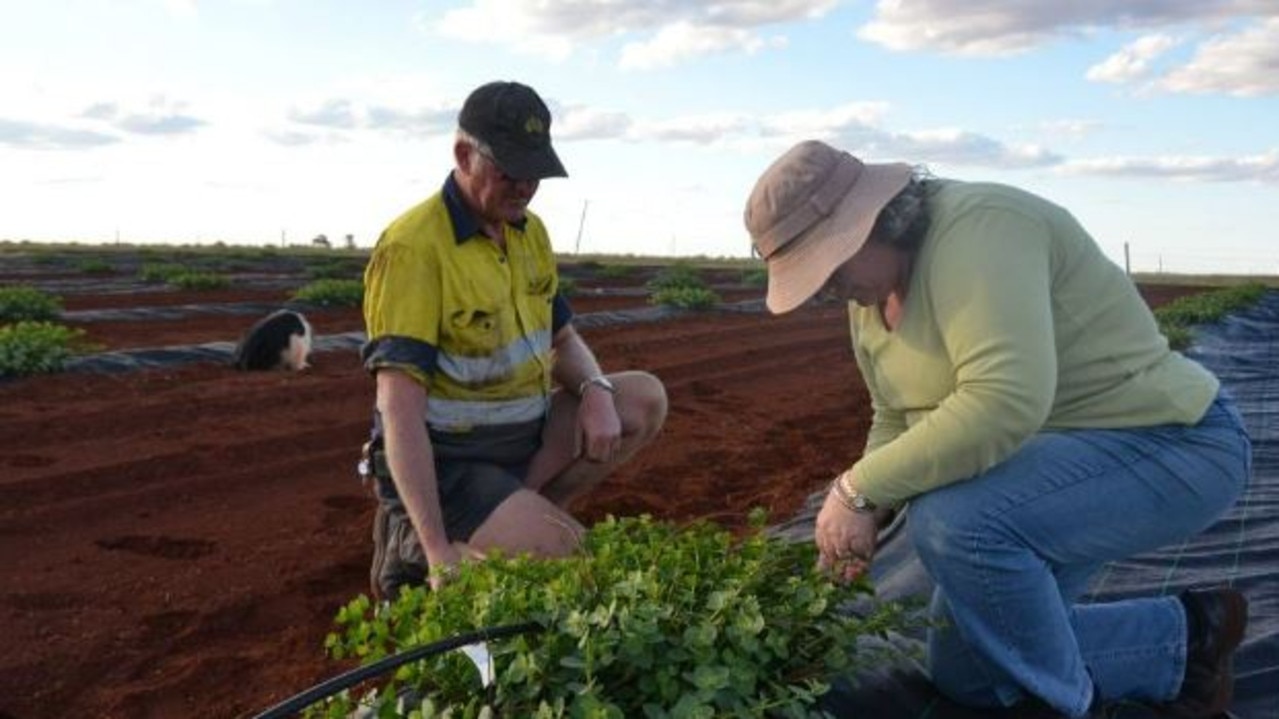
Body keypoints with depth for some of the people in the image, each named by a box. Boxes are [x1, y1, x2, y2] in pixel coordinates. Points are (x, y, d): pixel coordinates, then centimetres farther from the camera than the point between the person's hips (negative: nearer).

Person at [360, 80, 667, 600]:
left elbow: (564, 341, 13)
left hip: (521, 438, 8)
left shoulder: (530, 231, 5)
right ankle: (415, 543, -1)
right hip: (443, 464, -8)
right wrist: (438, 550, -30)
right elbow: (399, 410, -26)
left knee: (645, 398, -1)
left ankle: (524, 513, -1)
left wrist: (596, 391, -12)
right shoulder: (414, 247, -21)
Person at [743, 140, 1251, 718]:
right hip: (1054, 462, 10)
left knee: (952, 519, -35)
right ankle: (1178, 645, 21)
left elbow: (1005, 403, -39)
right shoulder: (871, 297, 3)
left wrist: (858, 489, -32)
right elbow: (897, 422, 11)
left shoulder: (974, 230, -27)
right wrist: (856, 518, -6)